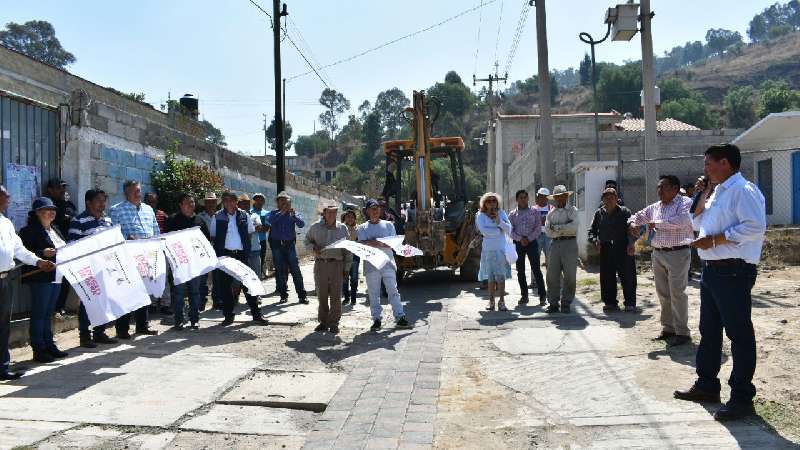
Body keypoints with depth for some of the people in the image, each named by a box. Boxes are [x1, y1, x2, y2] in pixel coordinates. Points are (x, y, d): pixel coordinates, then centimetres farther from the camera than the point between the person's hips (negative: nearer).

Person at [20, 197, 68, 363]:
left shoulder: (54, 230, 17)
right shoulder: (29, 231, -9)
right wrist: (42, 253, -26)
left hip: (56, 276, 8)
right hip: (40, 278, -8)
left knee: (49, 313, 15)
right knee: (38, 314, -2)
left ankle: (49, 345, 23)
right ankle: (38, 350, 4)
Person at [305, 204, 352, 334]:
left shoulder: (342, 228, 5)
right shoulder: (316, 227, 6)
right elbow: (307, 240, 18)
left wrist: (347, 267, 3)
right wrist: (313, 247, -5)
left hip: (337, 264, -1)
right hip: (320, 264, 1)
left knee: (336, 296, -1)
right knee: (321, 295, 7)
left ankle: (334, 323, 8)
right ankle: (323, 321, 19)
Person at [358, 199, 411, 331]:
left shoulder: (388, 225, 12)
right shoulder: (362, 228, 11)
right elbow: (362, 244, -5)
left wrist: (372, 243, -13)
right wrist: (383, 243, -19)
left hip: (388, 262, 0)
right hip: (371, 264, 0)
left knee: (393, 291, -2)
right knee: (373, 294, 2)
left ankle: (400, 317, -1)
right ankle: (376, 319, 8)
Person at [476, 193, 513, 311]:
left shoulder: (501, 213, 8)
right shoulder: (481, 215, 1)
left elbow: (509, 229, -1)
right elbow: (483, 231, -14)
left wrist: (499, 221, -15)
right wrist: (499, 230, -7)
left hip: (501, 249, 1)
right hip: (488, 250, -1)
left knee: (501, 277, -1)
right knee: (491, 277, 1)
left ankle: (502, 302, 3)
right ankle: (491, 301, 10)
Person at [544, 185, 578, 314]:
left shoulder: (572, 210, 5)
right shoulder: (551, 213, 15)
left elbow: (574, 227, -12)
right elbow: (548, 232, 2)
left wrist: (556, 227, -8)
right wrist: (565, 228, -8)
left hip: (570, 244, -3)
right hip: (555, 244, 3)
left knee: (569, 276, -1)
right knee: (552, 275, 1)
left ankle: (566, 304, 9)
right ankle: (553, 304, 8)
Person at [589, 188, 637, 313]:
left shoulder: (624, 212, 1)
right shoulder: (599, 213, 11)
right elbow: (592, 231, 14)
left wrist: (631, 243, -20)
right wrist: (595, 240, -5)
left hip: (624, 249, -3)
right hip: (605, 250, 3)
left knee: (627, 277, -1)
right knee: (607, 278, 6)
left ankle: (630, 303, 9)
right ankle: (610, 302, 17)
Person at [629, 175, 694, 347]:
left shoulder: (685, 202, -6)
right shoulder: (655, 207, 15)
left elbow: (681, 220, -24)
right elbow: (638, 216, 25)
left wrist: (656, 223, -15)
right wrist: (633, 223, 1)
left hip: (677, 254, -7)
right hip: (658, 254, 7)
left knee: (677, 294, -7)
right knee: (663, 293, 11)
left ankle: (682, 333, 0)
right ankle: (668, 328, 21)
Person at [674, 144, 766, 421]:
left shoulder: (743, 190, -12)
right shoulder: (717, 193, 18)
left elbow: (755, 226, -24)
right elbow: (698, 223, 24)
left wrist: (714, 239, -21)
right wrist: (702, 197, 11)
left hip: (733, 272, -10)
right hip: (712, 270, 10)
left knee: (739, 334, -2)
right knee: (709, 332, 17)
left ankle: (742, 398, 5)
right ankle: (707, 385, 30)